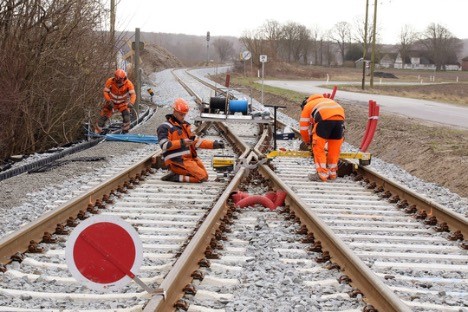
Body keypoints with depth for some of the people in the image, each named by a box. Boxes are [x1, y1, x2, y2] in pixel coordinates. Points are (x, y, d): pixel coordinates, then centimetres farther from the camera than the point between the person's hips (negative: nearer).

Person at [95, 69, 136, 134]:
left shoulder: (128, 83, -24)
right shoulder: (110, 81, -23)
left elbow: (133, 94, -28)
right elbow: (105, 91, -15)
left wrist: (131, 103, -47)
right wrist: (109, 101, -29)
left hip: (123, 103, 0)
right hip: (112, 102, 0)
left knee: (126, 115, -21)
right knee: (103, 116, -3)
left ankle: (125, 132, -2)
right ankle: (97, 132, 11)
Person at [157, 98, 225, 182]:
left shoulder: (185, 126, 21)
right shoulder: (165, 127, -4)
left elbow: (196, 141, 17)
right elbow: (164, 145, -17)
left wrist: (214, 144, 5)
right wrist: (181, 143, -25)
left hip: (188, 158, 9)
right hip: (176, 161, -9)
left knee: (204, 177, 6)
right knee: (202, 177, -18)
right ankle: (174, 177, -12)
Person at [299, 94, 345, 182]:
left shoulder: (307, 106, 29)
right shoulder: (326, 100, 44)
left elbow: (303, 127, 26)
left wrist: (307, 141, 42)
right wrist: (325, 140, 47)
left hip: (325, 118, -5)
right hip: (340, 116, 5)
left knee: (318, 147, 6)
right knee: (334, 148, 16)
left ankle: (322, 174, 3)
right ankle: (332, 173, 26)